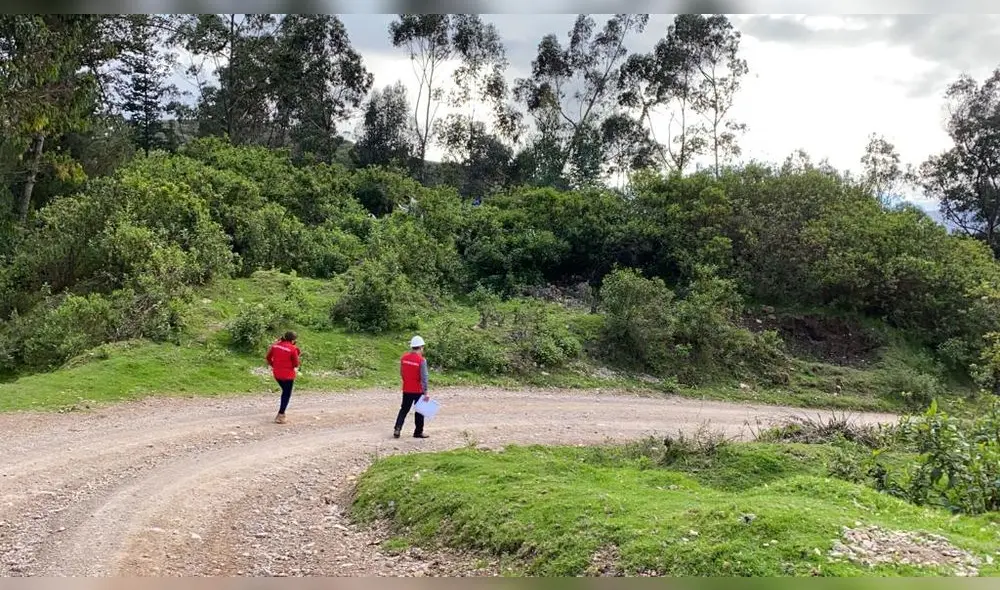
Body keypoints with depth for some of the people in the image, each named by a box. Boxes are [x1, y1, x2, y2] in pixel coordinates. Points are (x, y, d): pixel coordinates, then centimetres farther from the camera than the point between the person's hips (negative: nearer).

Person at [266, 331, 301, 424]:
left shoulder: (275, 345, 0)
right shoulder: (293, 348, -16)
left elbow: (268, 357, 9)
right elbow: (296, 363, -11)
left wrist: (272, 365, 22)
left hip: (276, 373, 6)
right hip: (288, 374, -6)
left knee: (285, 391, 26)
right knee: (287, 395, 6)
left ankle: (282, 412, 30)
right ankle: (280, 416, 0)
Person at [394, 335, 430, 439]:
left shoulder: (404, 358, -1)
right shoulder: (422, 360, -18)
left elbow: (401, 373, 10)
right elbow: (424, 378, -18)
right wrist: (425, 393, -15)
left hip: (406, 389, 4)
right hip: (418, 390, -4)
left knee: (404, 410, 14)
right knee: (419, 411, 11)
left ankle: (397, 429, 2)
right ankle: (418, 432, 18)